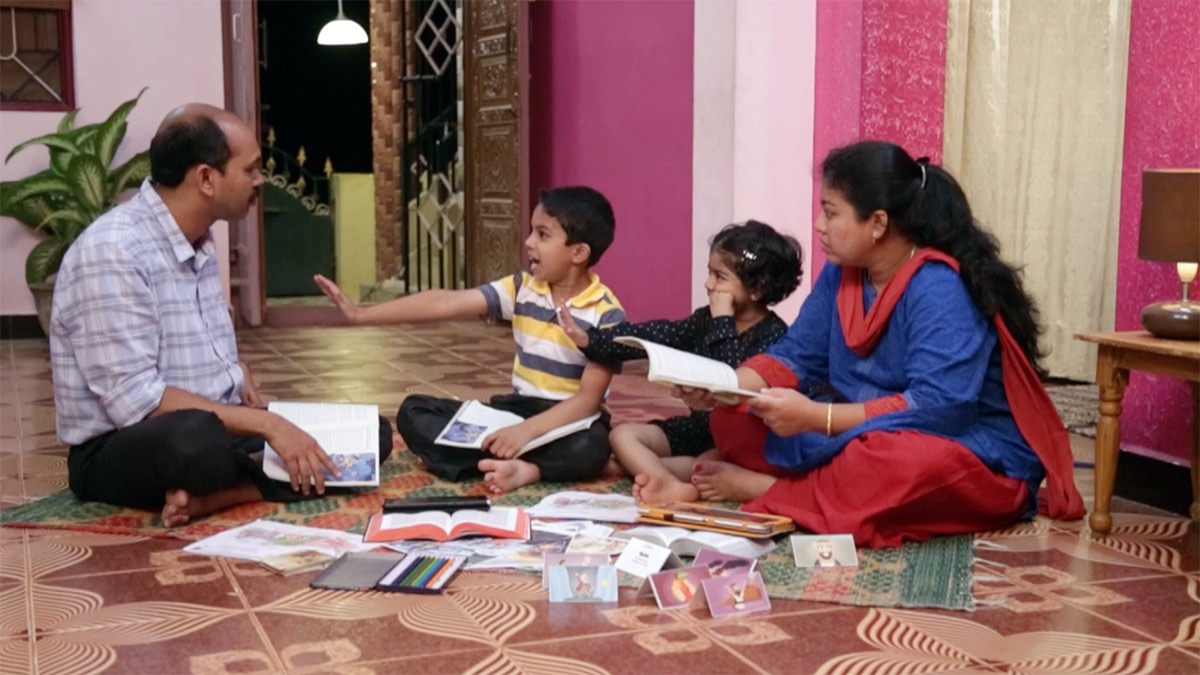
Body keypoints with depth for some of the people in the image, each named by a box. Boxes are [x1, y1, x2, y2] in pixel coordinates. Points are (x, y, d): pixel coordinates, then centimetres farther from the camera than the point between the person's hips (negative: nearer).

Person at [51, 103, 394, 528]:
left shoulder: (199, 241, 8)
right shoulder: (112, 251, -19)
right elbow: (135, 400, -25)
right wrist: (266, 425, -26)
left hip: (217, 428, 9)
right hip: (122, 449, -9)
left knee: (372, 433, -6)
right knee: (197, 437, -43)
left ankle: (216, 495, -20)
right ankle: (262, 484, -12)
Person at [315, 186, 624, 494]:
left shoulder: (606, 313, -14)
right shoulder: (522, 288, 0)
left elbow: (589, 399, -20)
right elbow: (446, 303, -6)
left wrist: (527, 431, -33)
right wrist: (361, 314, -12)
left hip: (569, 420, -6)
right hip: (515, 409, 6)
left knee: (590, 448, -41)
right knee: (413, 412, -9)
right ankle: (514, 464, -26)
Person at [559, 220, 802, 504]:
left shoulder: (775, 336, -16)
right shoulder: (706, 320, 5)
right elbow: (657, 337, -1)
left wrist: (723, 323, -25)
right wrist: (591, 340, -8)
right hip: (697, 428, 7)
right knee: (623, 434, -10)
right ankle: (671, 486, -35)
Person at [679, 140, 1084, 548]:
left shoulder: (940, 290, -23)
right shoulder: (841, 274, 2)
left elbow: (938, 409, -30)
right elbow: (796, 356, 3)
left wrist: (814, 417, -32)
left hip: (977, 463, -7)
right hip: (869, 437, 8)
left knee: (908, 461, -42)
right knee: (733, 420, -2)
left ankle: (769, 491, -22)